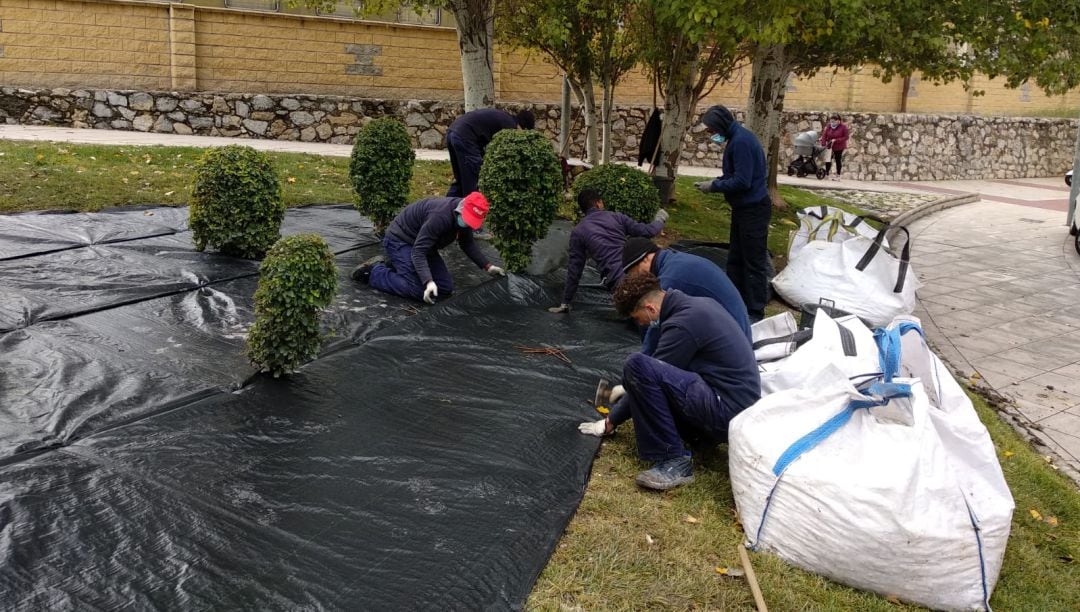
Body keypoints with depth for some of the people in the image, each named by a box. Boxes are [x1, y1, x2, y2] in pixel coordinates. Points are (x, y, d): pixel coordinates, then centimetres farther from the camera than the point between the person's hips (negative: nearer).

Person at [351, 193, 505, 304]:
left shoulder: (466, 217, -7)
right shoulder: (441, 215, -34)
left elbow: (468, 244, 11)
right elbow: (418, 251, -35)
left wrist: (488, 266, 3)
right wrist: (429, 282, -45)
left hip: (421, 243, 9)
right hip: (400, 240, -9)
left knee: (446, 288, 2)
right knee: (419, 290, -23)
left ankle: (396, 265, 15)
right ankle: (374, 270, -3)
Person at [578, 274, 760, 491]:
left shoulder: (681, 324, -17)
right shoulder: (702, 304, 11)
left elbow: (647, 375, -9)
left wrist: (611, 422, 3)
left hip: (727, 414, -10)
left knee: (637, 365, -23)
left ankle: (674, 461, -16)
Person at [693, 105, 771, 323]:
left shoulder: (741, 142, -21)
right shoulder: (737, 139, 10)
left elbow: (742, 181, -25)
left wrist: (714, 186, -14)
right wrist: (717, 181, 4)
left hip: (753, 210, -10)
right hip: (743, 207, 10)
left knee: (754, 263, -3)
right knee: (736, 259, 16)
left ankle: (755, 313, 4)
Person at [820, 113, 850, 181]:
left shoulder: (843, 126, -16)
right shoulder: (828, 126, -7)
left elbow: (846, 137, -16)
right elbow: (824, 136, -8)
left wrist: (836, 140, -24)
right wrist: (823, 145, -20)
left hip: (839, 147, -3)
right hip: (830, 146, 3)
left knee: (838, 160, 7)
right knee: (828, 160, 2)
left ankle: (838, 175, 16)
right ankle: (826, 174, 15)